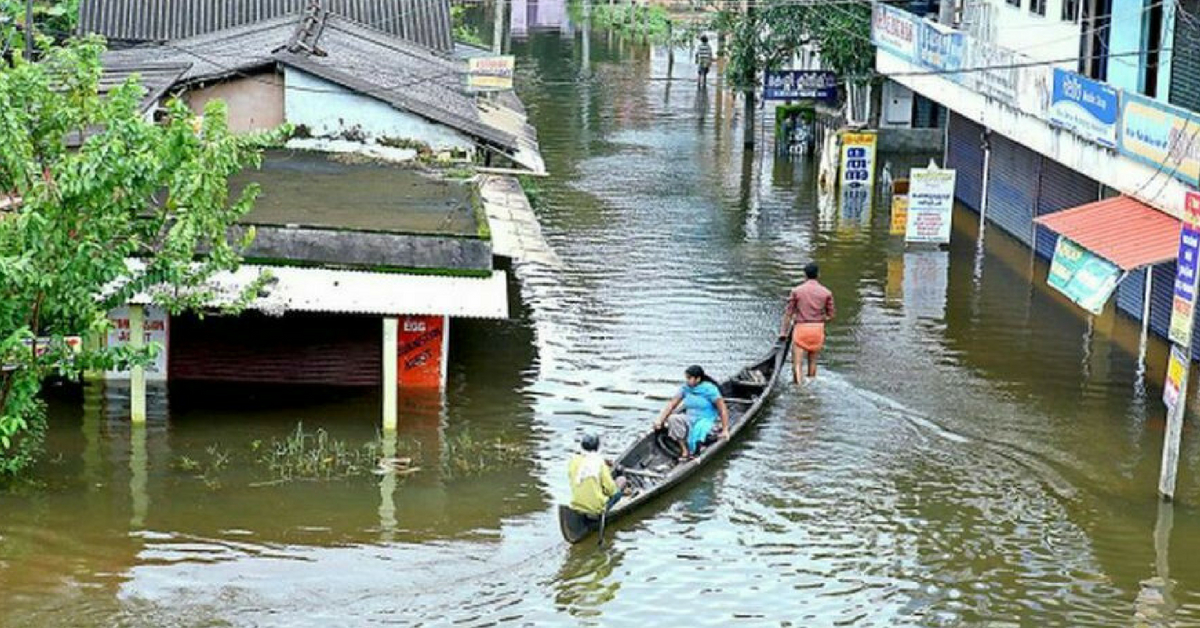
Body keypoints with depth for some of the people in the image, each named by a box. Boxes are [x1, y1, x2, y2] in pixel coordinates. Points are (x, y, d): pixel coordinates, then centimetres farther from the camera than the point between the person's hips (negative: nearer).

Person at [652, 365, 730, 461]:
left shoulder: (709, 389, -12)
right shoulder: (686, 388, 3)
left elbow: (723, 410, -12)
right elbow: (671, 404, 5)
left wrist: (725, 430, -16)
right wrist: (660, 420, -6)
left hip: (706, 421, -5)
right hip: (690, 420, 5)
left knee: (699, 427, -40)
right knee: (673, 419, -23)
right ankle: (685, 450, -23)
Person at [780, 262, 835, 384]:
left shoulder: (796, 291, -3)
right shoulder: (826, 293, 1)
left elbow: (788, 313, -1)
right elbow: (830, 316, 5)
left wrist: (783, 332, 5)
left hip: (801, 328, -2)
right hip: (818, 329, 2)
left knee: (796, 361, -2)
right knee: (813, 361, 16)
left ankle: (797, 383, -17)